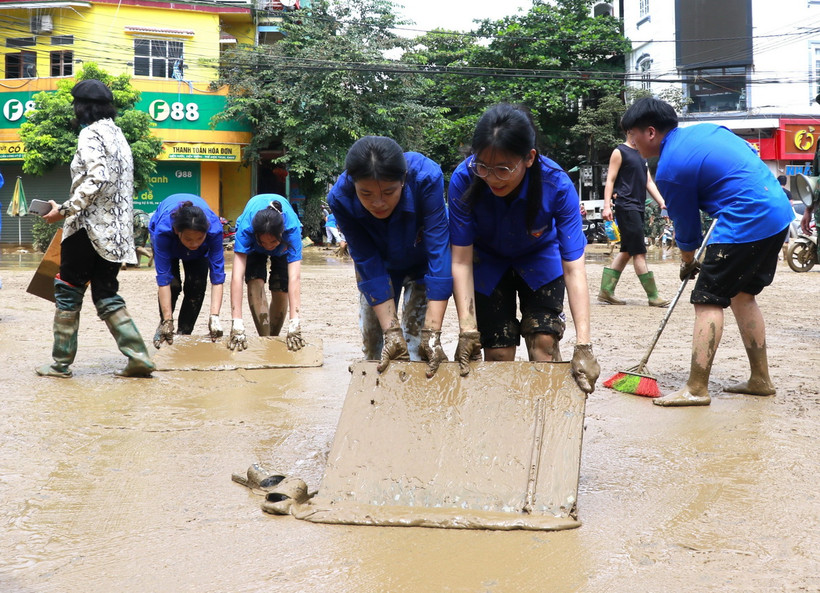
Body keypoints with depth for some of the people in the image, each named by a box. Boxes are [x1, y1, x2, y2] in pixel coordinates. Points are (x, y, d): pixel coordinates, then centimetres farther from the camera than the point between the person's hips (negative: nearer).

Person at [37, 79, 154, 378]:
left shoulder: (91, 134, -10)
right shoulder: (118, 134, 16)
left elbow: (97, 179, -23)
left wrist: (65, 209, -18)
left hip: (90, 225, -8)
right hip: (117, 228, 8)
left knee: (68, 291, 3)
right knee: (106, 294, 11)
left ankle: (61, 363, 9)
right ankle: (137, 356, -1)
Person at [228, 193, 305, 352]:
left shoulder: (292, 227, -43)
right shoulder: (246, 228, -43)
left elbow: (294, 278, -50)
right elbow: (237, 275, -49)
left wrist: (294, 324, -59)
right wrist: (237, 324, -58)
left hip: (284, 243, 0)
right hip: (253, 243, 0)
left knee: (280, 289, -10)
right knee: (255, 281, -23)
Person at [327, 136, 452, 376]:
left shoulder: (426, 178, -38)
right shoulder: (341, 198, -31)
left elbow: (439, 252, -38)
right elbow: (370, 266, -27)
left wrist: (432, 333, -42)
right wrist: (391, 331, -34)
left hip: (422, 261, -2)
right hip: (381, 263, 2)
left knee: (418, 349, -12)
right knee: (373, 349, 4)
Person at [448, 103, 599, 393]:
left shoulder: (557, 185, -34)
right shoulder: (464, 179, -33)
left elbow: (573, 268, -34)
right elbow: (461, 260, -27)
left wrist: (583, 346, -41)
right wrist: (467, 329, -35)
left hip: (540, 256, 0)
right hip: (488, 259, 0)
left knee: (544, 342, -15)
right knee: (498, 353, -6)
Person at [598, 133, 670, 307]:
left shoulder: (642, 155, 21)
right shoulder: (620, 152, -4)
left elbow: (649, 182, 20)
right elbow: (610, 180, -7)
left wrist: (662, 203, 9)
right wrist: (607, 206, -16)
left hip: (638, 208, 9)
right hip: (626, 206, -9)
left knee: (627, 251, 9)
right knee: (639, 252, -8)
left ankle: (606, 291, 13)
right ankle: (653, 296, -7)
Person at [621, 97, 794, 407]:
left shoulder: (669, 169, -9)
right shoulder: (706, 129, 15)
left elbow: (687, 226, 1)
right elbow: (751, 154, 22)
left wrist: (687, 262, 21)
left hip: (746, 224, -9)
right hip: (779, 212, 9)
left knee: (708, 301, -5)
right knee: (741, 295, 19)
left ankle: (696, 389, -8)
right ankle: (760, 379, 24)